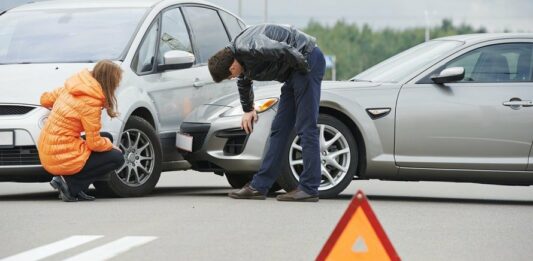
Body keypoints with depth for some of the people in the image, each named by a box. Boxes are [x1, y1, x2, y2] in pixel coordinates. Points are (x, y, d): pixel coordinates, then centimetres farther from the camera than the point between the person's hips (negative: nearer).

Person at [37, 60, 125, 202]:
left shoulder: (70, 88, 5)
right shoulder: (91, 102, -19)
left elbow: (45, 99, 20)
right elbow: (94, 143, -15)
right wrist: (110, 145, 4)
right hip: (63, 158, -8)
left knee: (107, 138, 20)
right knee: (117, 158, 2)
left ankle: (77, 190, 9)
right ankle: (71, 185, -5)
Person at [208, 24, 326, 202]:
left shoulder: (249, 48, -24)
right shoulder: (241, 58, 8)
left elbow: (285, 50, -34)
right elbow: (244, 83, 29)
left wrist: (304, 68, -17)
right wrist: (248, 110, 41)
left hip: (308, 60, -10)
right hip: (294, 73, 10)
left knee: (306, 128, -12)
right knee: (279, 128, 9)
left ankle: (309, 189, -12)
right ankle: (259, 186, 11)